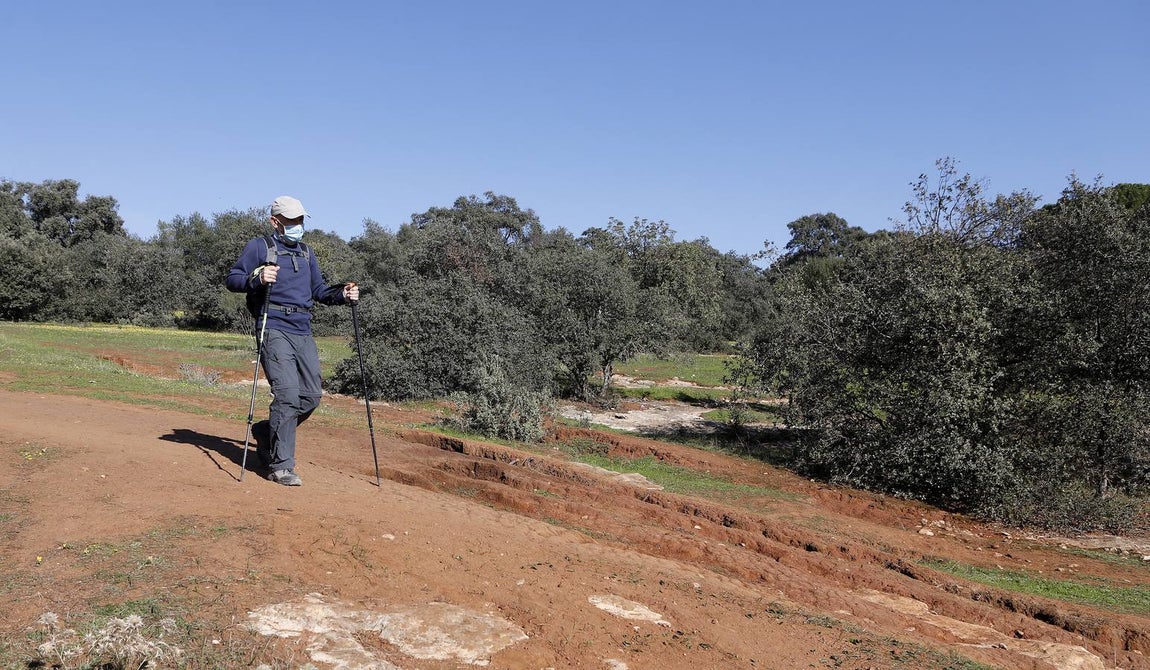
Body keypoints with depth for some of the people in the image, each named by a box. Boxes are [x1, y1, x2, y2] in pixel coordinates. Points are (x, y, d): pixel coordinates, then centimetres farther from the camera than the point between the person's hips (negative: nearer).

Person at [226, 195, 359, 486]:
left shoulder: (306, 252, 23)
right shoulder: (258, 247, 5)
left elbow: (318, 290, 25)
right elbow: (232, 279, 0)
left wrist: (341, 294, 5)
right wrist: (257, 278, -20)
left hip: (303, 333, 7)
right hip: (274, 329, -7)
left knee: (311, 396, 4)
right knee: (287, 393, -16)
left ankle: (266, 432, 28)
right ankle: (281, 466, -9)